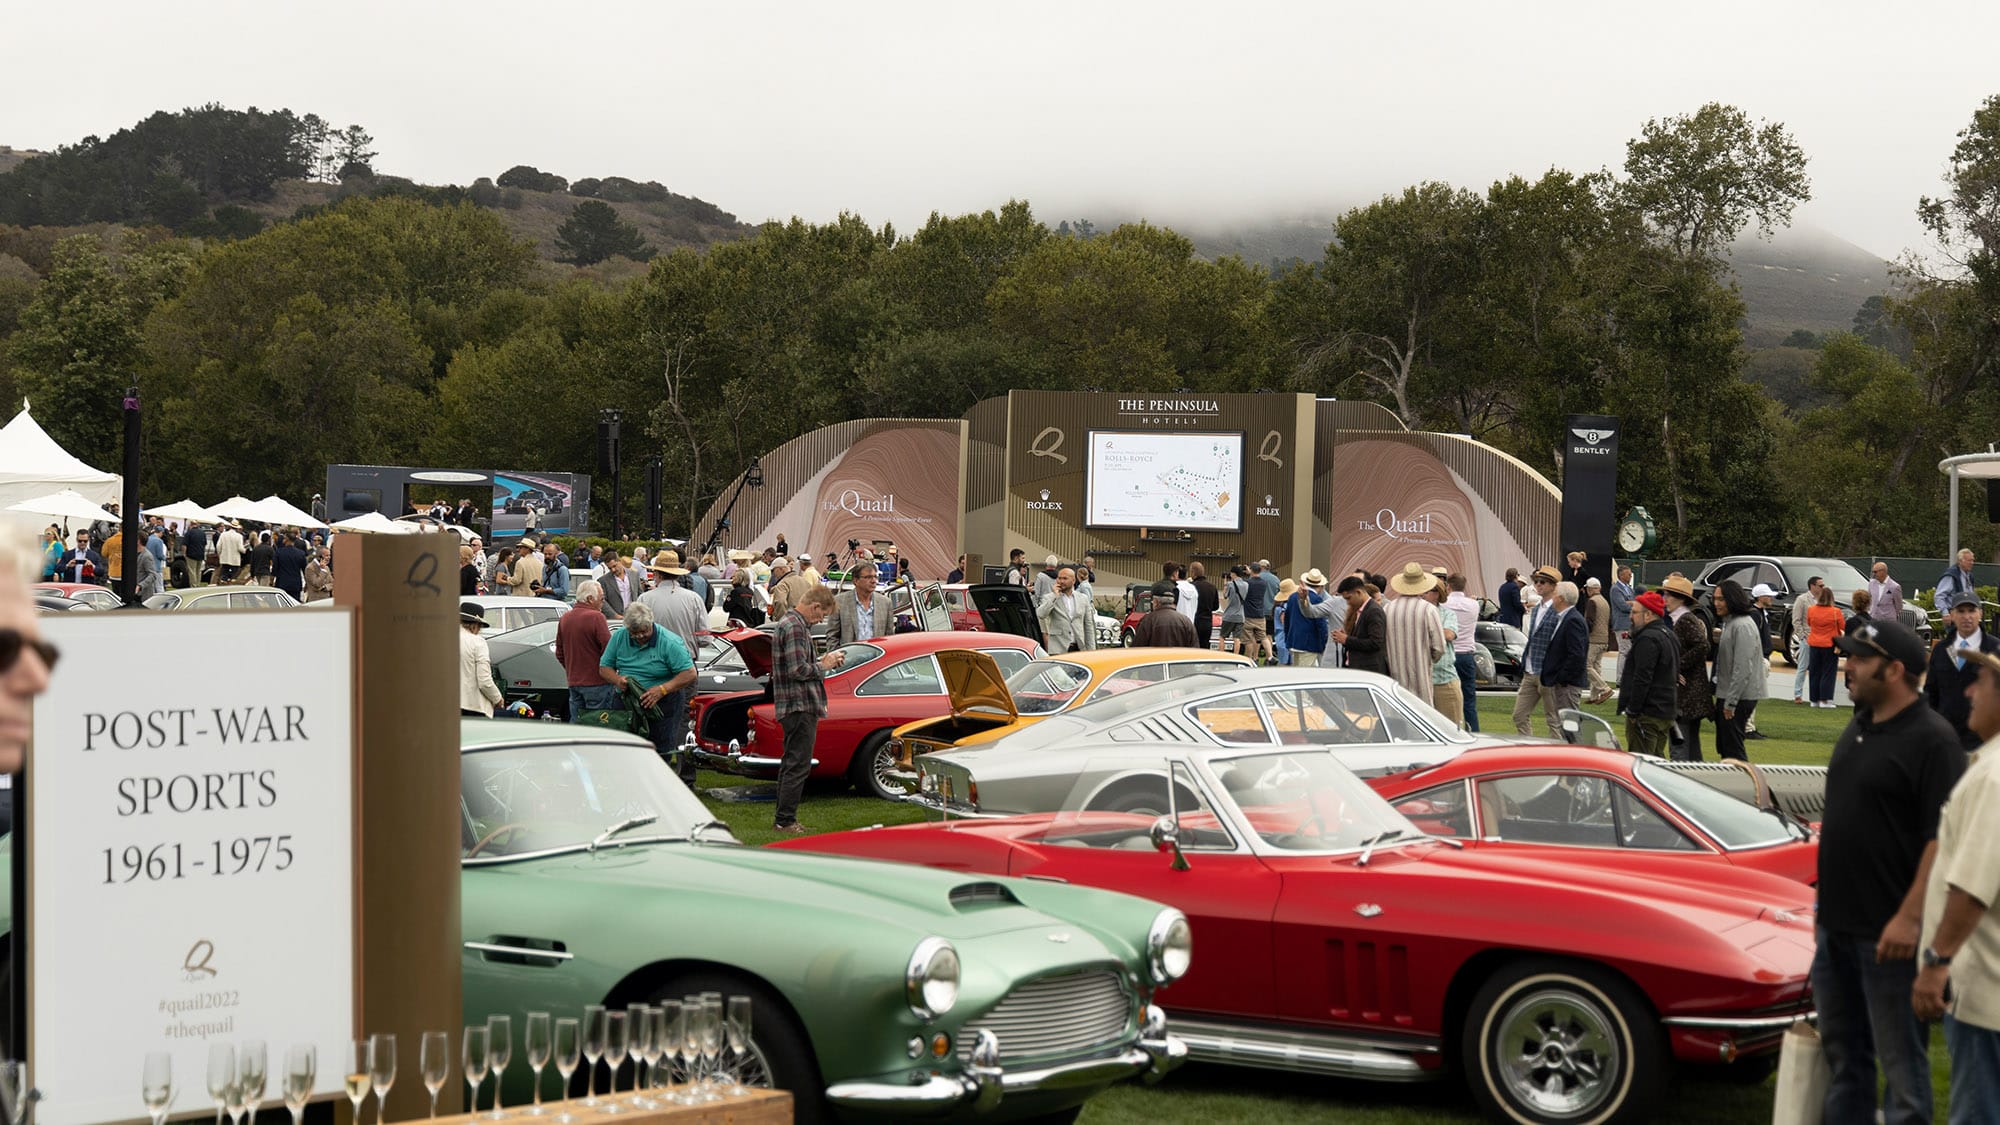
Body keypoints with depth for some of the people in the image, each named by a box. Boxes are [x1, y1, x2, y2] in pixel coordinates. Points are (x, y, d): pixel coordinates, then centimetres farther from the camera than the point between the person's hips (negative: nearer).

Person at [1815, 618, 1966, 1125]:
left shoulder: (1931, 740, -14)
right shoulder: (1859, 726, 12)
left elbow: (1943, 836, -19)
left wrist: (1910, 918, -24)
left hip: (1888, 931, -9)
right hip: (1837, 925, 9)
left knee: (1899, 1058, -1)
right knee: (1842, 1048, 17)